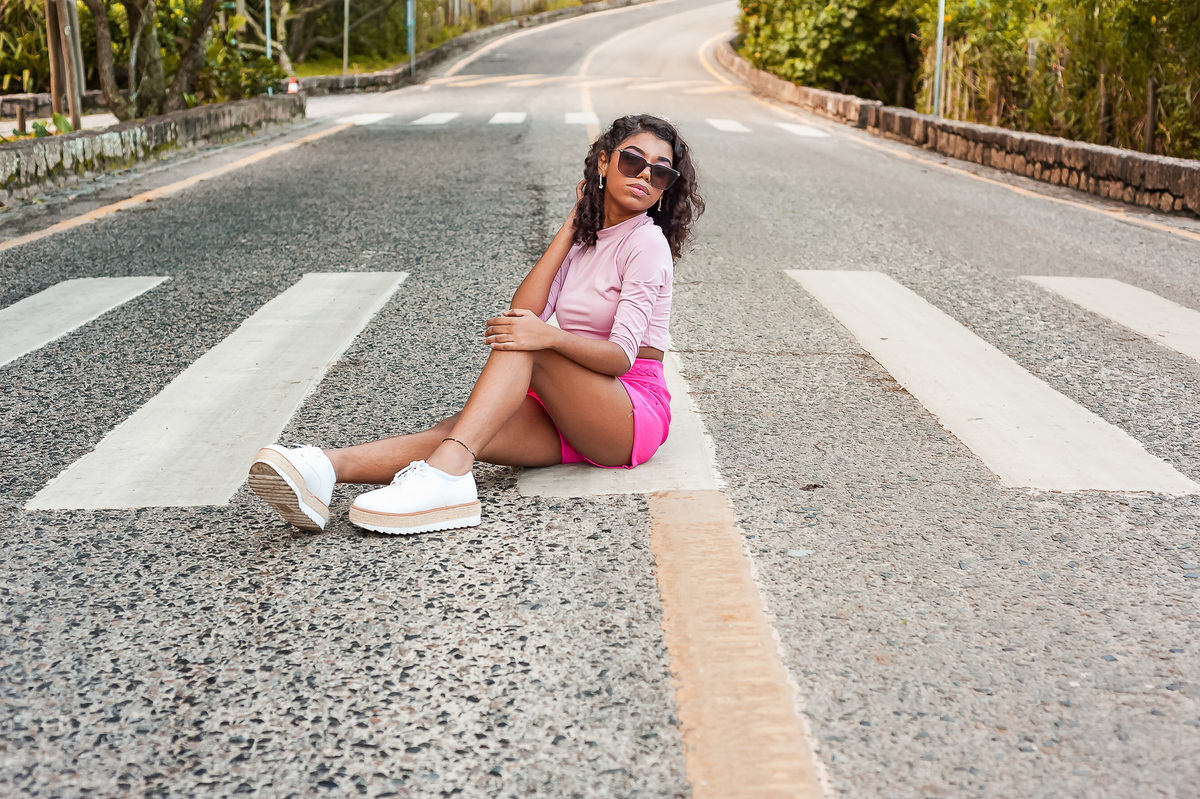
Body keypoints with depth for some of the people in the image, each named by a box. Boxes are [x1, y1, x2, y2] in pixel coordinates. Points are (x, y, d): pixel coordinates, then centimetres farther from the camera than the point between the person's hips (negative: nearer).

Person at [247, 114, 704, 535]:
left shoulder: (647, 241, -5)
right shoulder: (584, 238, 16)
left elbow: (621, 355, -17)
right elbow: (523, 313, -2)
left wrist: (550, 336, -35)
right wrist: (572, 225, 0)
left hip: (635, 409, -6)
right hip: (571, 419, 6)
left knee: (524, 343, -30)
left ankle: (446, 472, -49)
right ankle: (325, 469, -46)